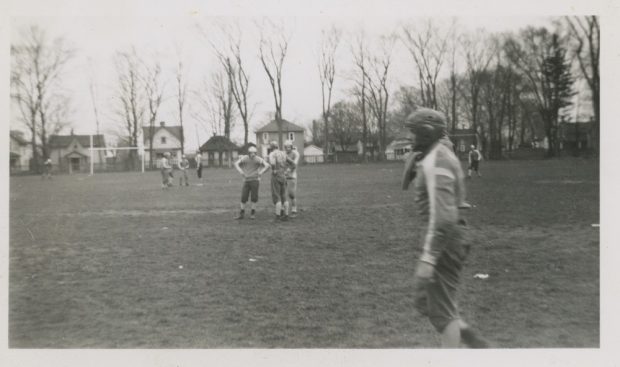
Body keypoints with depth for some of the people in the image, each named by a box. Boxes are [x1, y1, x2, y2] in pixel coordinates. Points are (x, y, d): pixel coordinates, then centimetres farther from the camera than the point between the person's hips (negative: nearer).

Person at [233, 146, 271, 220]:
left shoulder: (258, 159, -9)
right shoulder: (244, 158, -2)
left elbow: (267, 165, -17)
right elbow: (236, 164, -12)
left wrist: (261, 172, -31)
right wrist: (240, 171, -29)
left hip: (255, 180, -2)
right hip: (246, 180, 2)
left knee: (254, 197, 0)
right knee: (243, 197, 1)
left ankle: (253, 213, 13)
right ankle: (242, 214, 11)